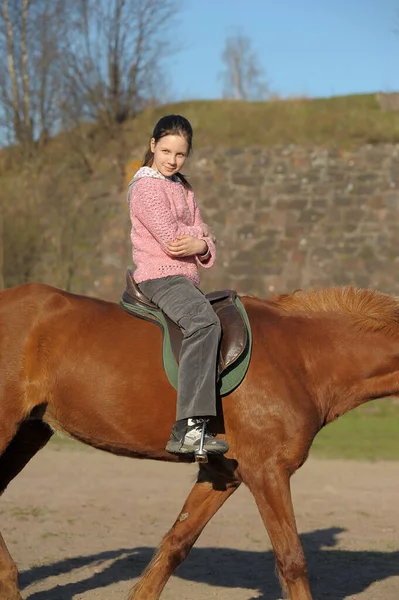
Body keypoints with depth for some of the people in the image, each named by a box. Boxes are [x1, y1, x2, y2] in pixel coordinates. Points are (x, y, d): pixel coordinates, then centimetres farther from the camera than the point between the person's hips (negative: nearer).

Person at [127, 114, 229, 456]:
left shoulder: (183, 189, 21)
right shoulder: (147, 187, -7)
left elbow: (204, 240, 15)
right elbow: (171, 238, -17)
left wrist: (202, 245, -9)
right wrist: (201, 232, 2)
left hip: (186, 278, 10)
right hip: (160, 275, -10)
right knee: (204, 322, -32)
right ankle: (190, 427, -40)